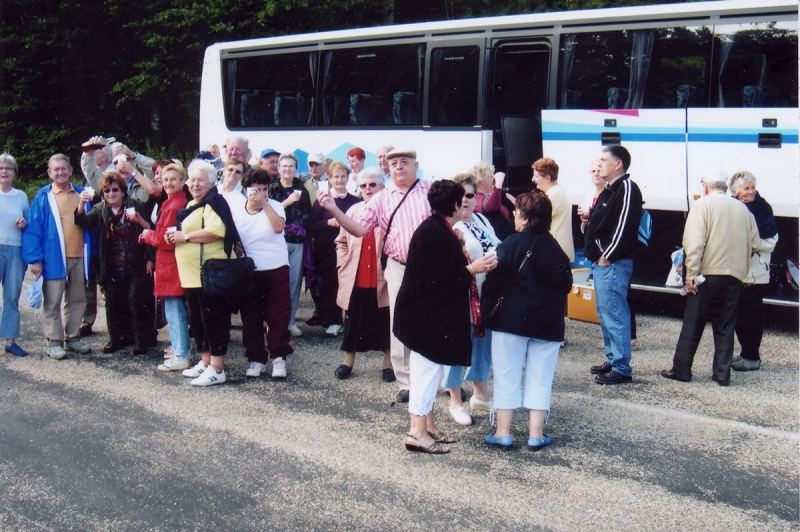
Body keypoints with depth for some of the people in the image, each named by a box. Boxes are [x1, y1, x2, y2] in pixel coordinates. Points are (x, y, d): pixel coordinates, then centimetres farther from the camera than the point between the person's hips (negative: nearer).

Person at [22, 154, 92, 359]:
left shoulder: (81, 194, 11)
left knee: (77, 300, 10)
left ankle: (73, 338, 21)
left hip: (79, 258, 4)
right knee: (52, 302, 0)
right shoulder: (43, 197, -1)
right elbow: (33, 229, -4)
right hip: (54, 258, -4)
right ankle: (54, 342, 6)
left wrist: (91, 252, 8)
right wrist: (35, 258, -11)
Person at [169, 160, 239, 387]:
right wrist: (175, 236, 11)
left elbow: (216, 231, -26)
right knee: (197, 320, 15)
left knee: (213, 320, -6)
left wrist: (184, 236, -18)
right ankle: (205, 362, 26)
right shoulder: (191, 205, 20)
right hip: (192, 275, 10)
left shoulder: (213, 203, -10)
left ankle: (217, 370, -2)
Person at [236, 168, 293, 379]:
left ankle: (279, 358, 9)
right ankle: (256, 359, 16)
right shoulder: (236, 213, 5)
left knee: (278, 316, -1)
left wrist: (264, 203, -21)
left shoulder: (275, 206, -1)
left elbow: (278, 227, -21)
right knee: (250, 318, 5)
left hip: (276, 270, -2)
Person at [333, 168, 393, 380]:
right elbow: (342, 241, 16)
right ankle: (348, 361, 24)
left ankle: (388, 364, 18)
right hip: (356, 279, 4)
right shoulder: (354, 211, 10)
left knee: (385, 321, 6)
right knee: (353, 321, 12)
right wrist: (343, 265, 5)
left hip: (382, 279, -4)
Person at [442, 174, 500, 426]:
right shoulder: (449, 225, -12)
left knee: (484, 342, 16)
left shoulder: (482, 220, 10)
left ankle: (480, 394, 33)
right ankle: (455, 402, 14)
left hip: (486, 294, 7)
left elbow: (498, 247, 21)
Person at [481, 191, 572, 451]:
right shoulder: (556, 249, 7)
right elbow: (566, 284, 13)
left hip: (511, 321, -4)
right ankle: (536, 434, 11)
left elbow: (494, 281, -13)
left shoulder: (511, 244, -9)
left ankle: (503, 433, 6)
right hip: (548, 324, 4)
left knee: (507, 378, 4)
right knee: (540, 380, 9)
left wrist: (485, 312, -4)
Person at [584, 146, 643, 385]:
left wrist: (606, 256, -17)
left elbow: (624, 226, -20)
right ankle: (612, 360, 25)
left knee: (614, 315, -9)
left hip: (613, 263, -11)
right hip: (601, 262, 11)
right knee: (605, 314, 16)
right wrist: (588, 220, 6)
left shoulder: (627, 188, -13)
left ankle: (621, 369, -6)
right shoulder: (608, 190, 19)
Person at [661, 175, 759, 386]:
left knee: (693, 324, 2)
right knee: (725, 326, 9)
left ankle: (681, 369, 6)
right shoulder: (742, 208, 12)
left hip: (708, 273, -4)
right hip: (734, 276, 4)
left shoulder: (703, 204, -3)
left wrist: (691, 274, -12)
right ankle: (722, 373, 8)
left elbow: (694, 242, -13)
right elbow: (755, 242, 11)